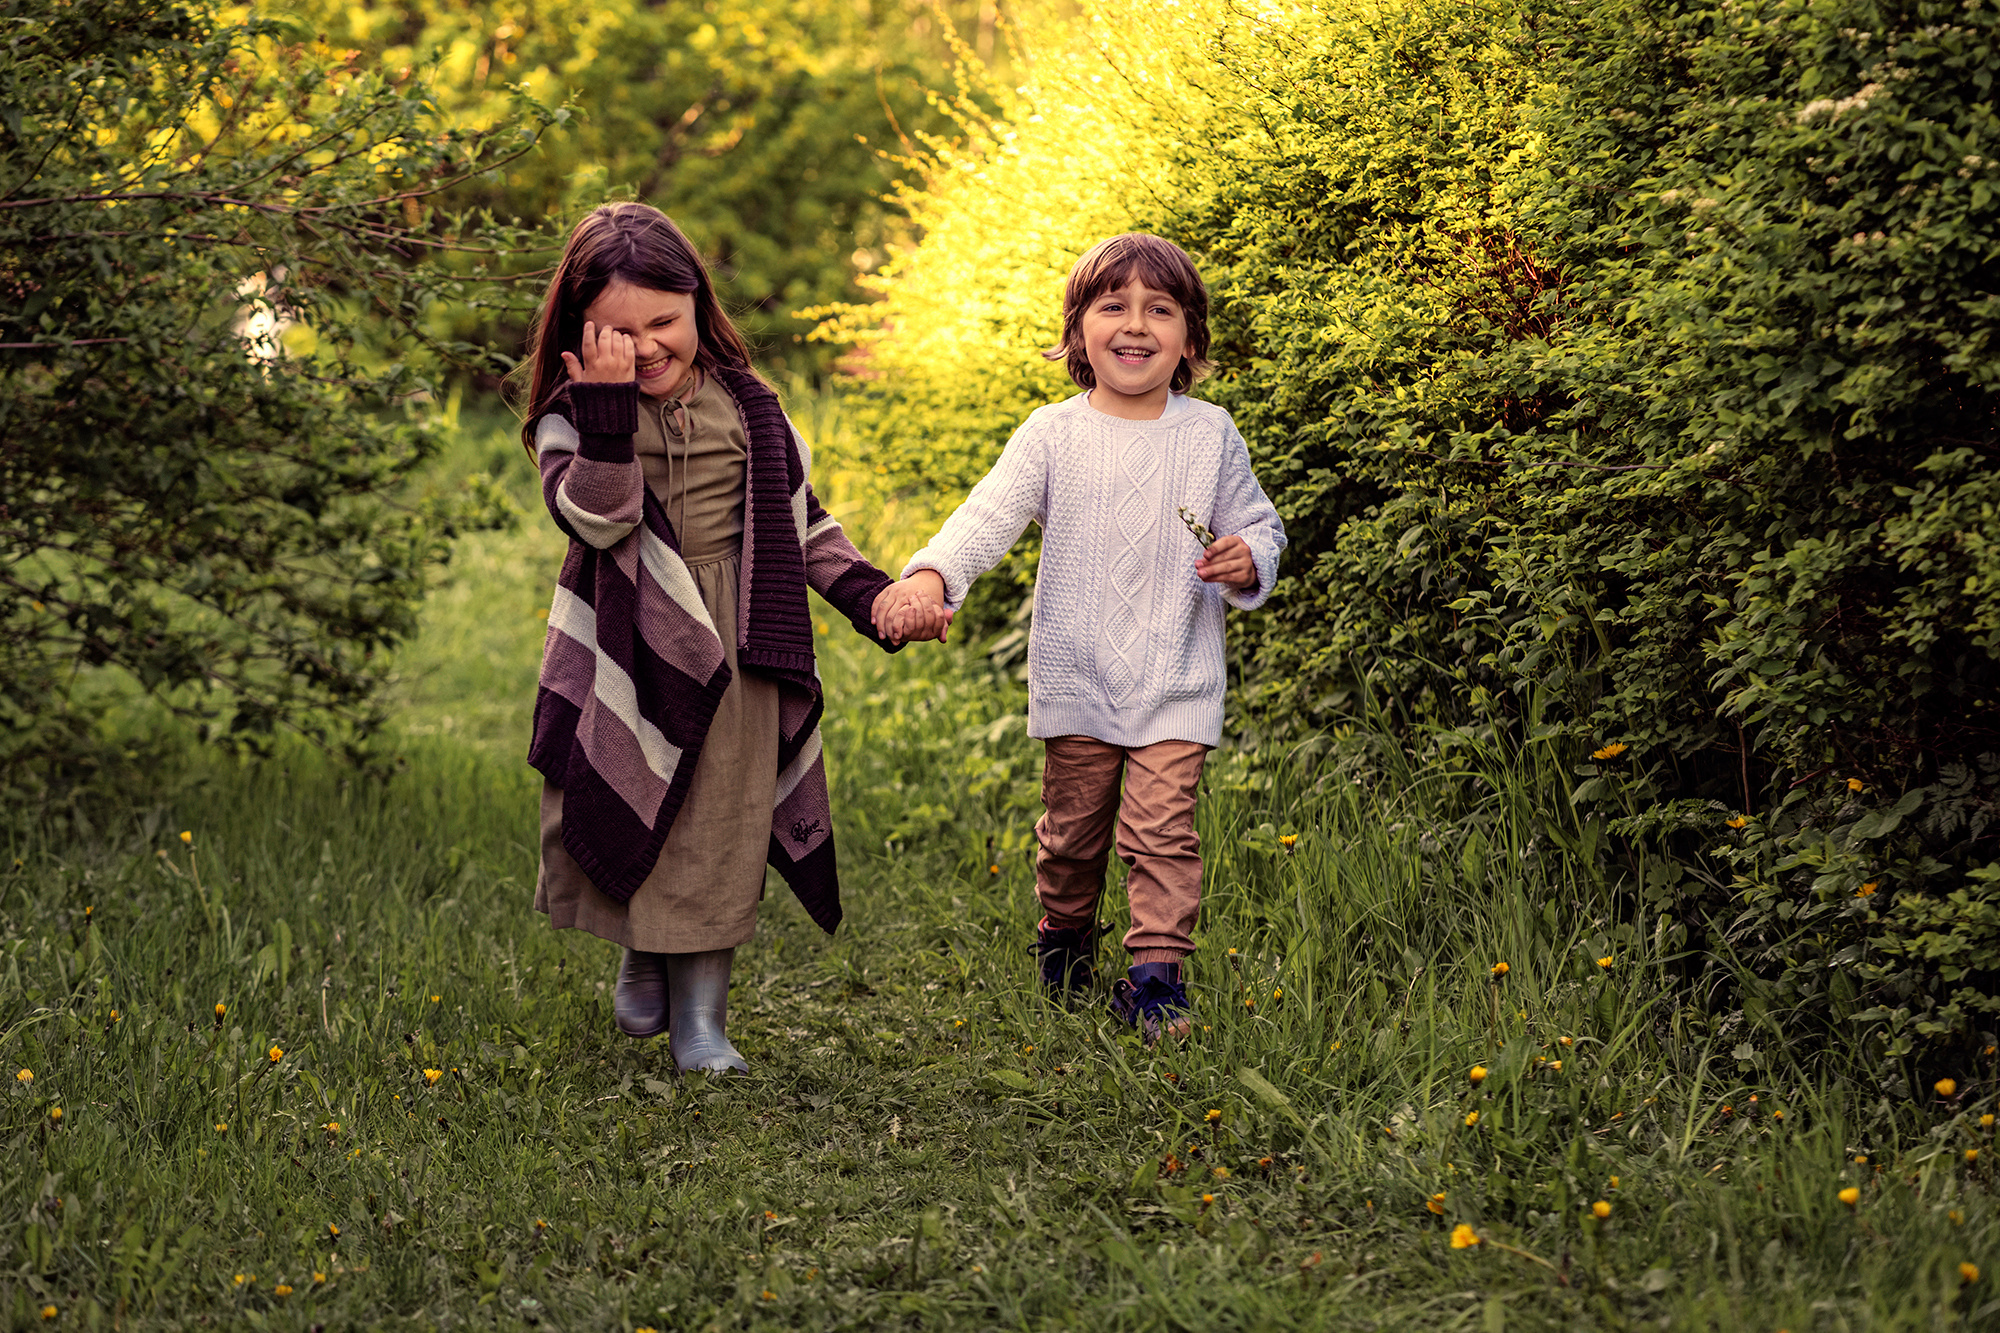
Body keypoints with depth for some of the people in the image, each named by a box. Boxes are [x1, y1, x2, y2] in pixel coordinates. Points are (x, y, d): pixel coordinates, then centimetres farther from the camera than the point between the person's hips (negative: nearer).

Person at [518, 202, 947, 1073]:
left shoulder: (745, 406, 6)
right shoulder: (572, 414, -1)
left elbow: (802, 523, 13)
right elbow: (596, 515, -19)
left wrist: (871, 595, 1)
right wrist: (608, 404, -25)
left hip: (732, 652, 1)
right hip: (629, 649, -1)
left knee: (718, 831, 1)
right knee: (629, 814, 8)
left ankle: (701, 1017, 9)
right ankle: (641, 961, 35)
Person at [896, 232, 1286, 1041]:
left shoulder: (1210, 436, 1)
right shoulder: (1052, 435, -4)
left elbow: (1259, 526, 10)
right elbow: (990, 514, -15)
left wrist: (1247, 562, -14)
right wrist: (932, 575, -33)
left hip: (1176, 681, -1)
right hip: (1077, 679, 1)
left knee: (1162, 828, -9)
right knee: (1072, 827, 13)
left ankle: (1156, 976, -2)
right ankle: (1064, 943, 36)